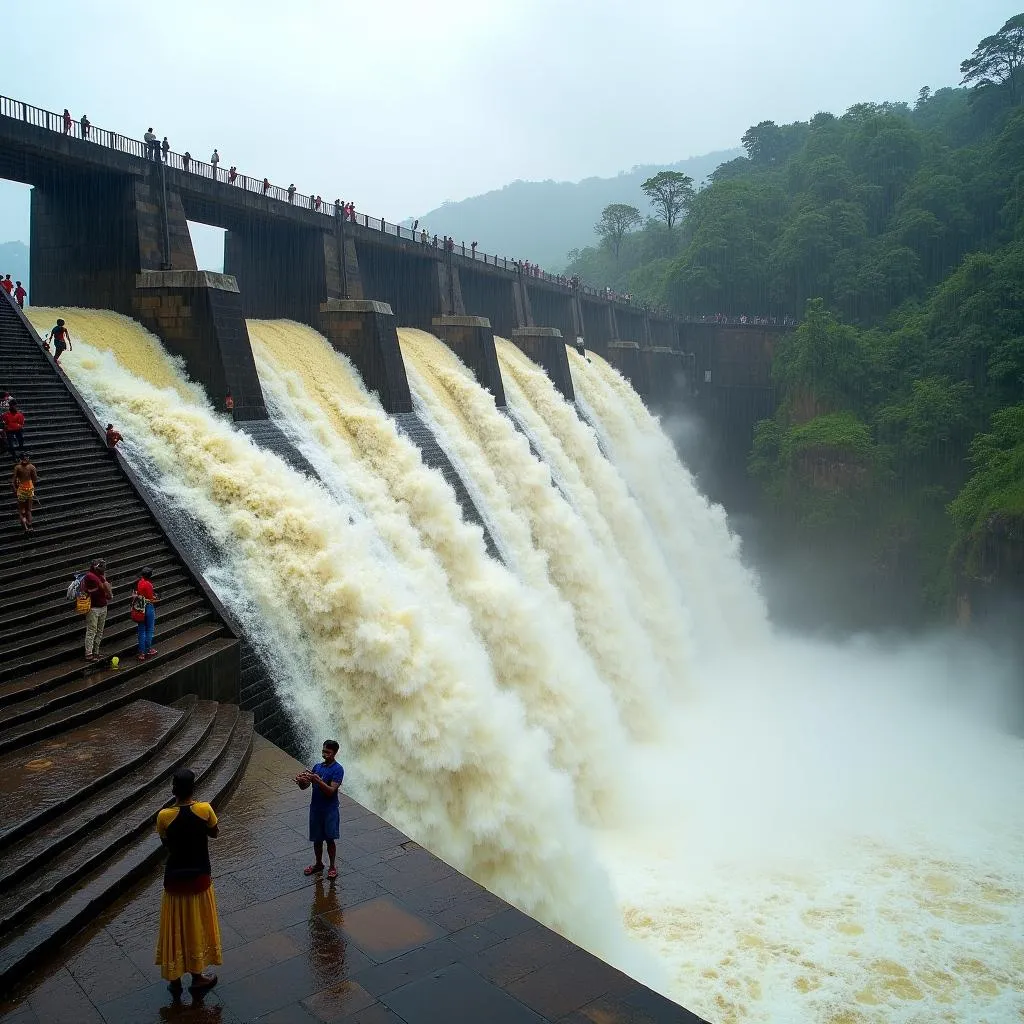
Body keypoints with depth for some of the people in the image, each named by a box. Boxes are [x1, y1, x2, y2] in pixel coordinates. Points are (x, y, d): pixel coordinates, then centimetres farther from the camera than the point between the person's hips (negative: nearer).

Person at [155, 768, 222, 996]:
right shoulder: (205, 809, -17)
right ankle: (197, 978, 31)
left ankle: (175, 981, 31)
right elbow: (214, 833, 3)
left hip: (174, 879, 0)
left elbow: (165, 844, 1)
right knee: (197, 927, 18)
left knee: (174, 930, 17)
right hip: (199, 878, 0)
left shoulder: (164, 816, -17)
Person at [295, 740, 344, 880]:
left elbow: (331, 791, -23)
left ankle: (332, 867, 18)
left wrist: (317, 780, -36)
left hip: (330, 810, -5)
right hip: (315, 809, 5)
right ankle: (318, 864, 33)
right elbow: (304, 787, 3)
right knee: (316, 839, 15)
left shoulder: (338, 769, -14)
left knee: (330, 839, 2)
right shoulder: (317, 767, 5)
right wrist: (300, 781, -20)